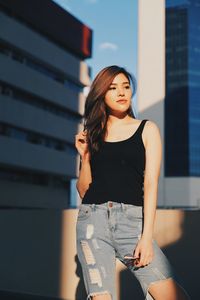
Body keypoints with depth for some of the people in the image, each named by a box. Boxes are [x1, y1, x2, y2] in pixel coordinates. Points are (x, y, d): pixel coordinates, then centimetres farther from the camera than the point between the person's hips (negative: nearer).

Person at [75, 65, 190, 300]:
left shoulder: (147, 129, 10)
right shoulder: (92, 135, 15)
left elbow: (150, 184, 1)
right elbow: (83, 190, 14)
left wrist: (146, 236, -8)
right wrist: (85, 155, 0)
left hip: (132, 219, -1)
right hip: (92, 219, 1)